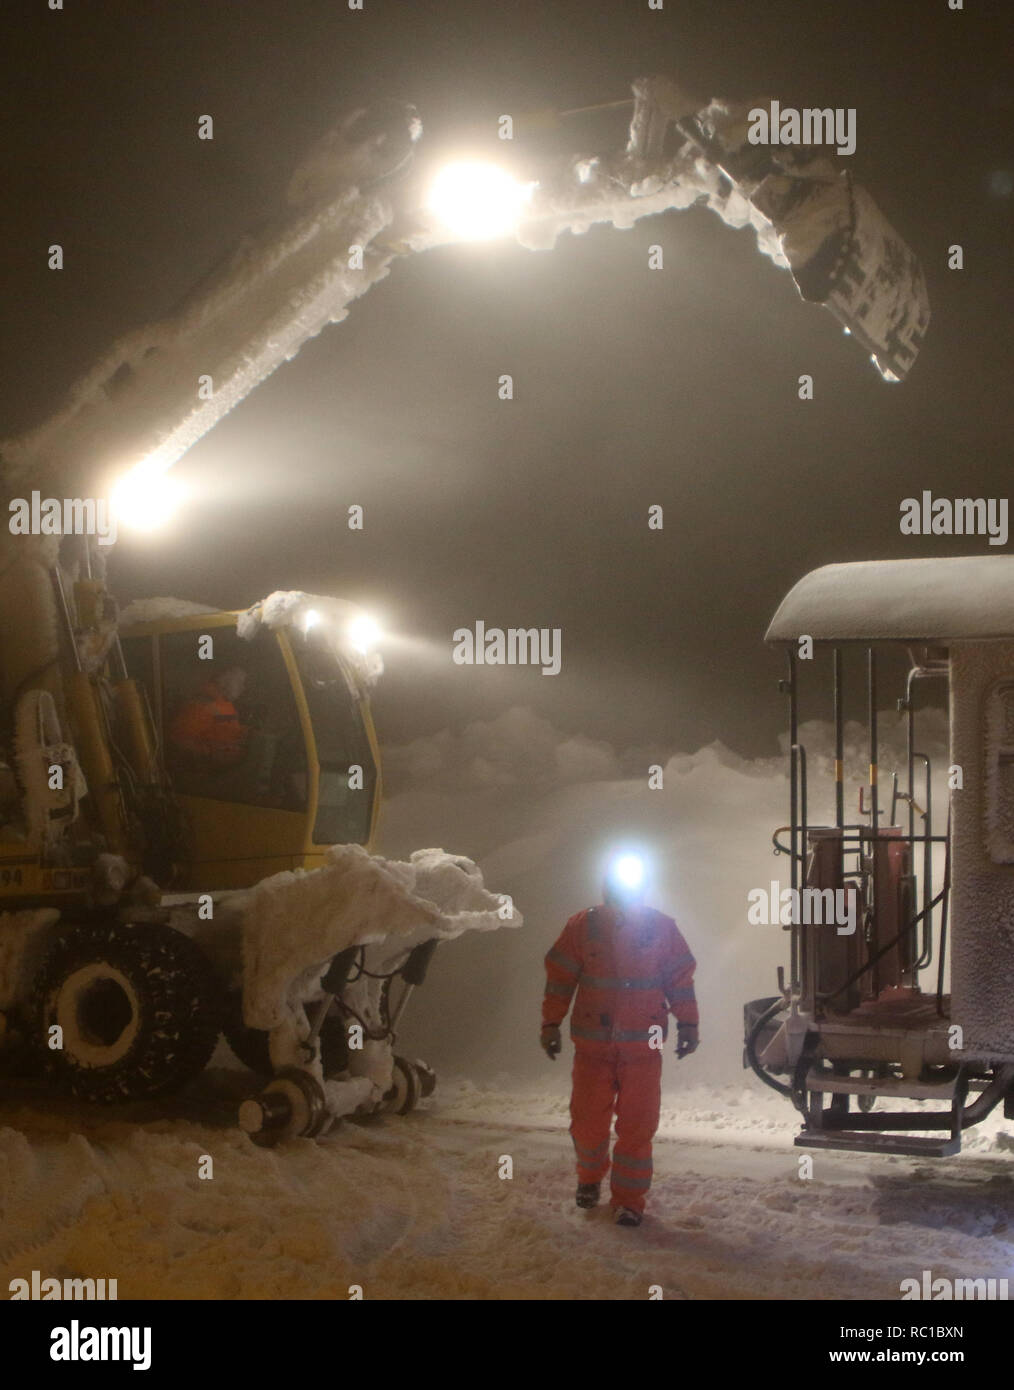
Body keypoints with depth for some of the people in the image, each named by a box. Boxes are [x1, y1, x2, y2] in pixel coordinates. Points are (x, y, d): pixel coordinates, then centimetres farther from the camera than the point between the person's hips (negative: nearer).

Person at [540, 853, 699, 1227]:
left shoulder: (661, 928, 2)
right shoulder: (583, 926, 1)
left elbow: (681, 979, 9)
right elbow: (559, 978, 5)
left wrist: (687, 1024, 6)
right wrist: (551, 1025, 4)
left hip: (642, 1045, 0)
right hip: (593, 1044, 0)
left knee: (637, 1125, -2)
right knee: (588, 1121, 4)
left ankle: (629, 1197, 8)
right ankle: (590, 1177, 32)